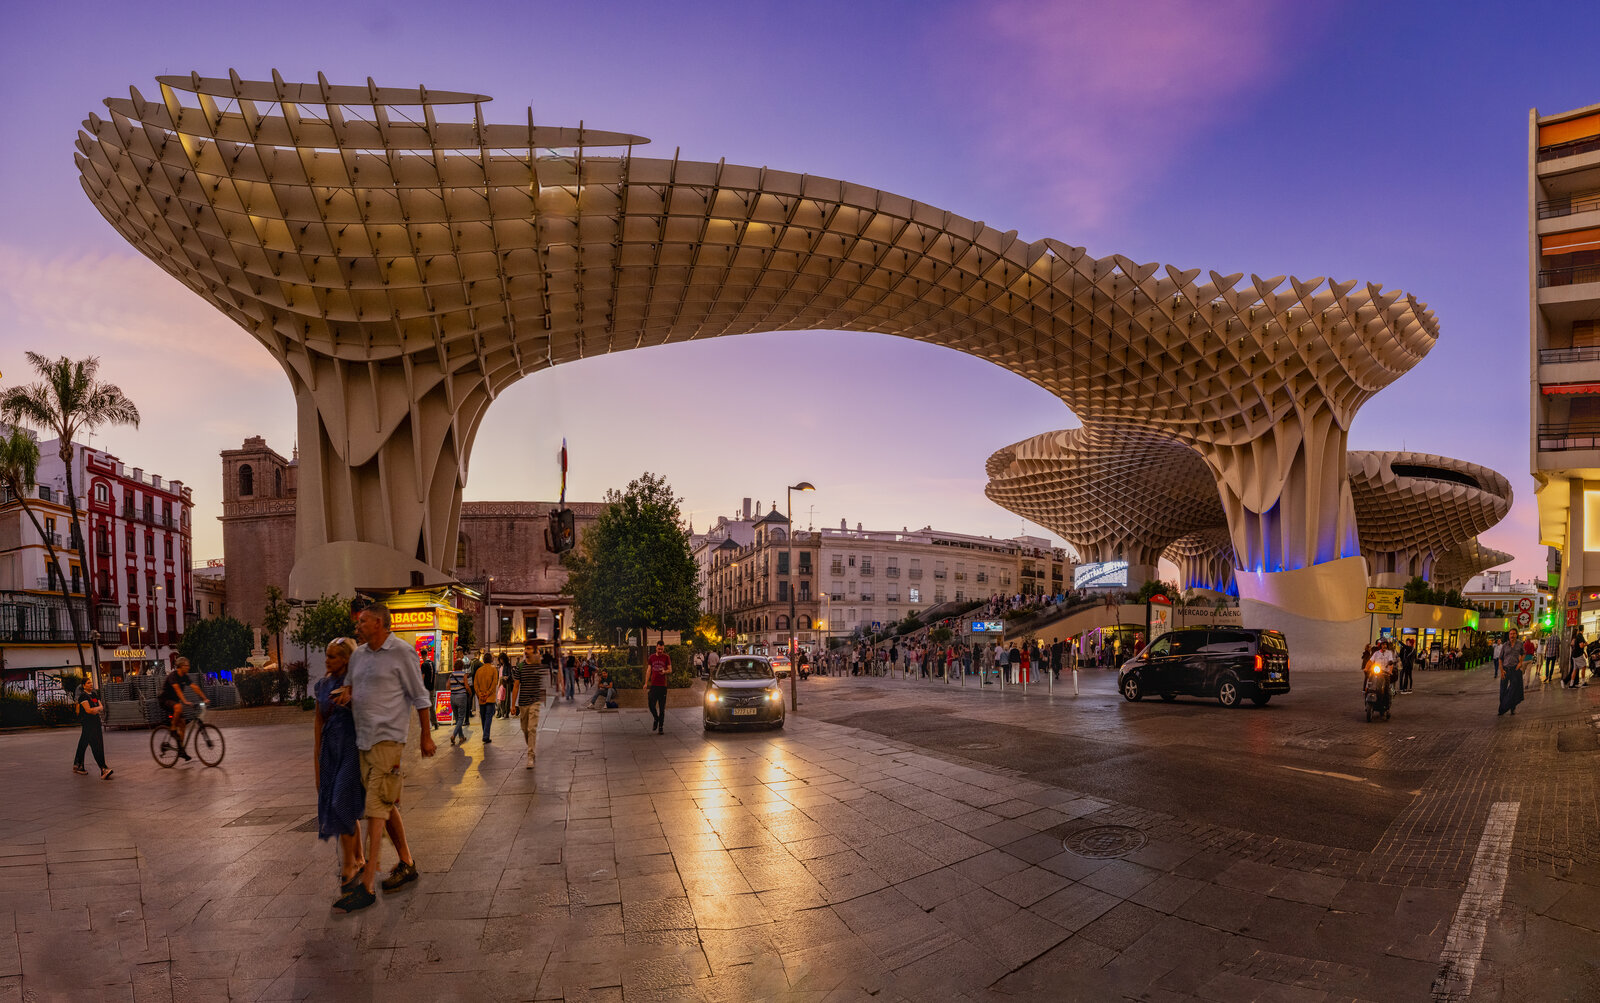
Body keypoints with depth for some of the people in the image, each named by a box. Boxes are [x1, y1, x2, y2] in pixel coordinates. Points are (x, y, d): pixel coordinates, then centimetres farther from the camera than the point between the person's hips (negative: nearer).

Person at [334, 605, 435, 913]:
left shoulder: (402, 652, -8)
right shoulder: (358, 655, 12)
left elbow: (419, 696, -5)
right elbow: (350, 682, 28)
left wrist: (426, 736, -3)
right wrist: (347, 690, 2)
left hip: (388, 738, -8)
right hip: (364, 738, 8)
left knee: (376, 809, -10)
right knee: (386, 806, 15)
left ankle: (366, 886, -7)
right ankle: (407, 864, 29)